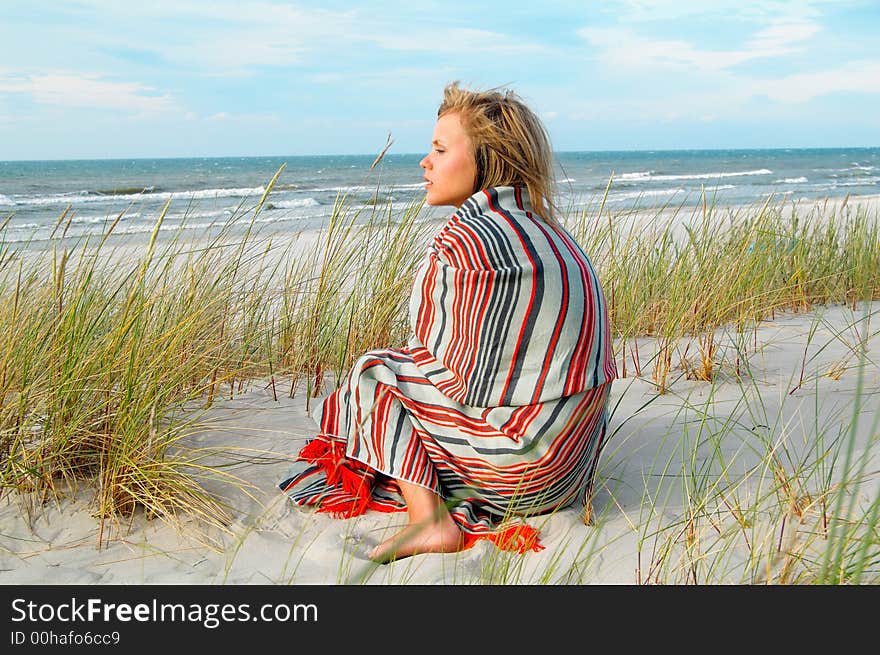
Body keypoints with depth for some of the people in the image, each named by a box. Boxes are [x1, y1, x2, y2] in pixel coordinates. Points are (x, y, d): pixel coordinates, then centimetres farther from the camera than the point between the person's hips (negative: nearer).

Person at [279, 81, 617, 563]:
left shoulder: (464, 238, -17)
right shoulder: (545, 230, 10)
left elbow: (457, 367, -12)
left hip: (517, 467, -10)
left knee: (373, 370, 5)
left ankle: (429, 519, -6)